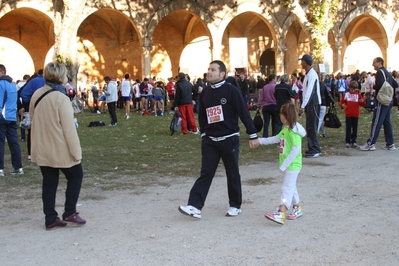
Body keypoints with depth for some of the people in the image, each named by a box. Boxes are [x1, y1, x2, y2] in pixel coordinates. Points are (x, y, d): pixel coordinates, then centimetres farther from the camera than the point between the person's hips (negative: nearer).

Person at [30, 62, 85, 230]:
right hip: (60, 149, -6)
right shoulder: (61, 98, -20)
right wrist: (76, 151, -14)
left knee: (49, 182, 13)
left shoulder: (36, 95, 1)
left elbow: (33, 118, 12)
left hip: (41, 149, 6)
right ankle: (69, 213, 14)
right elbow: (68, 127, -19)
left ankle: (50, 219, 17)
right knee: (76, 175, 14)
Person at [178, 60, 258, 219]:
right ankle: (195, 207, -9)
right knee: (205, 173, -2)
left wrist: (252, 135, -11)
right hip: (209, 140, 4)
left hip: (229, 139, -4)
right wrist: (204, 133, 11)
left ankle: (235, 205, 22)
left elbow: (244, 113, -11)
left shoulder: (231, 90, -10)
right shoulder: (205, 92, 7)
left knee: (232, 174, 8)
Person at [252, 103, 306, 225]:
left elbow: (296, 149, -24)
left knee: (287, 188, -13)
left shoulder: (294, 130, -20)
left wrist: (284, 164, -23)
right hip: (288, 164, 10)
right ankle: (297, 208, 32)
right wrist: (261, 141, 24)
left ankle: (281, 214, -19)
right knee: (291, 187, 18)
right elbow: (277, 138, 24)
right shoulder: (286, 128, 10)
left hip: (293, 165, -9)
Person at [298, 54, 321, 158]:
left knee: (312, 127, -7)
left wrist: (303, 106, -24)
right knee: (309, 127, 12)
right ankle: (312, 148, 18)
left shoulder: (312, 74, -16)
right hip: (310, 104, 10)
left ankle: (315, 150, -3)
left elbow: (309, 91, -22)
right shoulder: (308, 74, 15)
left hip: (313, 104, -10)